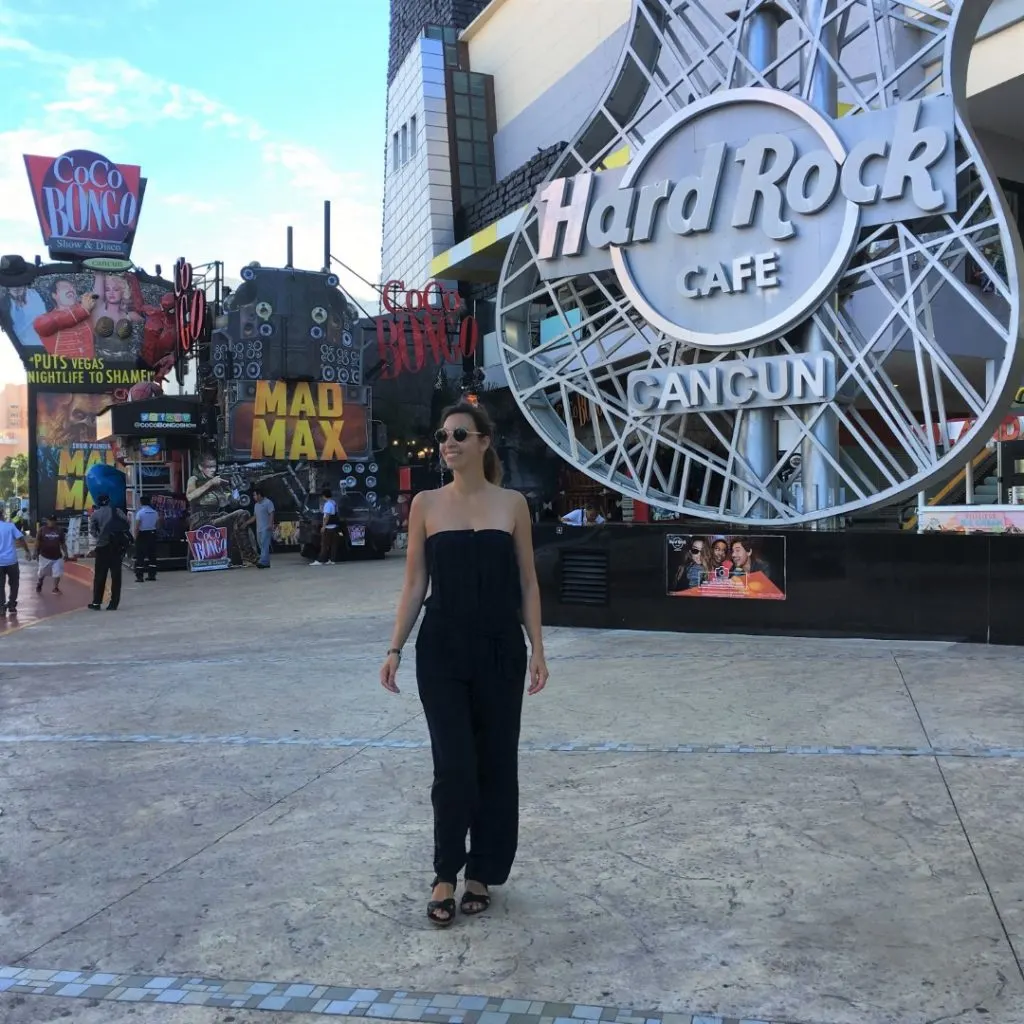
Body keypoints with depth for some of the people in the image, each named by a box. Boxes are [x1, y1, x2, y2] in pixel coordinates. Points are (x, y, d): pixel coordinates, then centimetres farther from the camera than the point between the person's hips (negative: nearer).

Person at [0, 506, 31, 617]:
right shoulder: (10, 526, -2)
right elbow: (21, 539, -8)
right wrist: (27, 551, 0)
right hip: (12, 561, 0)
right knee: (13, 584, 13)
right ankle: (12, 607, 12)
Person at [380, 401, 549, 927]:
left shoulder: (512, 503, 1)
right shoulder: (426, 504, 1)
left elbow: (527, 583, 4)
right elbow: (414, 584, 3)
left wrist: (537, 650, -1)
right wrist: (394, 649, -2)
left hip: (500, 650, 1)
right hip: (442, 650, -1)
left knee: (496, 764, 8)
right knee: (454, 766, -3)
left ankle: (481, 874, 26)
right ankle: (445, 876, 16)